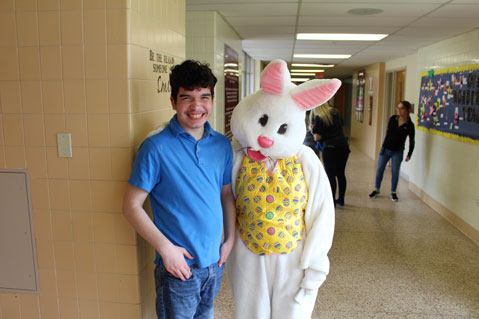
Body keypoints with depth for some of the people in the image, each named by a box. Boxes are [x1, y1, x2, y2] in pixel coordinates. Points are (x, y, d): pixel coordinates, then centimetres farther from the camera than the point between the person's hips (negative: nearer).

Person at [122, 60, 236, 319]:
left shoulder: (222, 144, 0)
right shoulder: (156, 147, -15)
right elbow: (131, 206, -13)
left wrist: (230, 239, 5)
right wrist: (165, 247, -19)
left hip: (215, 261, 5)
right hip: (179, 267, -5)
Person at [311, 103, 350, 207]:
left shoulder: (319, 118, -9)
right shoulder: (335, 112, 9)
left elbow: (318, 138, -11)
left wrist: (313, 130, 9)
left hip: (330, 148, -6)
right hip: (343, 146, 6)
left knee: (331, 176, 2)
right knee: (341, 174, 15)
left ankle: (332, 201, 5)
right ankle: (341, 199, 25)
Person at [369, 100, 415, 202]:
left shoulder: (409, 125, -11)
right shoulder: (393, 119, -5)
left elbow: (411, 141, -4)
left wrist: (409, 155, -7)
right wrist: (384, 146, 5)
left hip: (397, 152, -2)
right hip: (386, 149, 3)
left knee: (395, 172, 4)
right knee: (380, 169, 6)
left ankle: (393, 192, 21)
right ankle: (376, 190, 22)